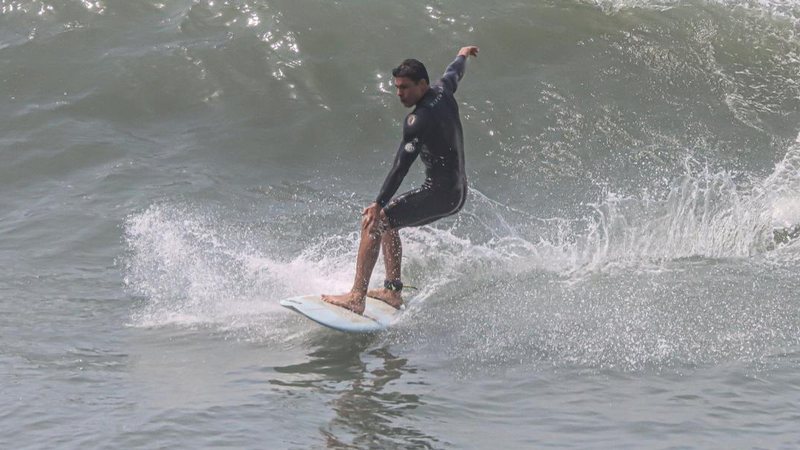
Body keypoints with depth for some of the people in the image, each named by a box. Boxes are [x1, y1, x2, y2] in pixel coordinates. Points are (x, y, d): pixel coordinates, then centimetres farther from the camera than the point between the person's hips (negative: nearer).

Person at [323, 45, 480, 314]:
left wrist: (379, 205, -25)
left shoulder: (419, 120, -19)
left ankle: (356, 297, -21)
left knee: (374, 221, -15)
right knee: (388, 221, 21)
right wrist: (463, 55, 51)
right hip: (457, 193, 10)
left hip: (440, 194, -10)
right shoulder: (443, 93, 5)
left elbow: (401, 168, -24)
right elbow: (455, 72, 30)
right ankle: (393, 291, 18)